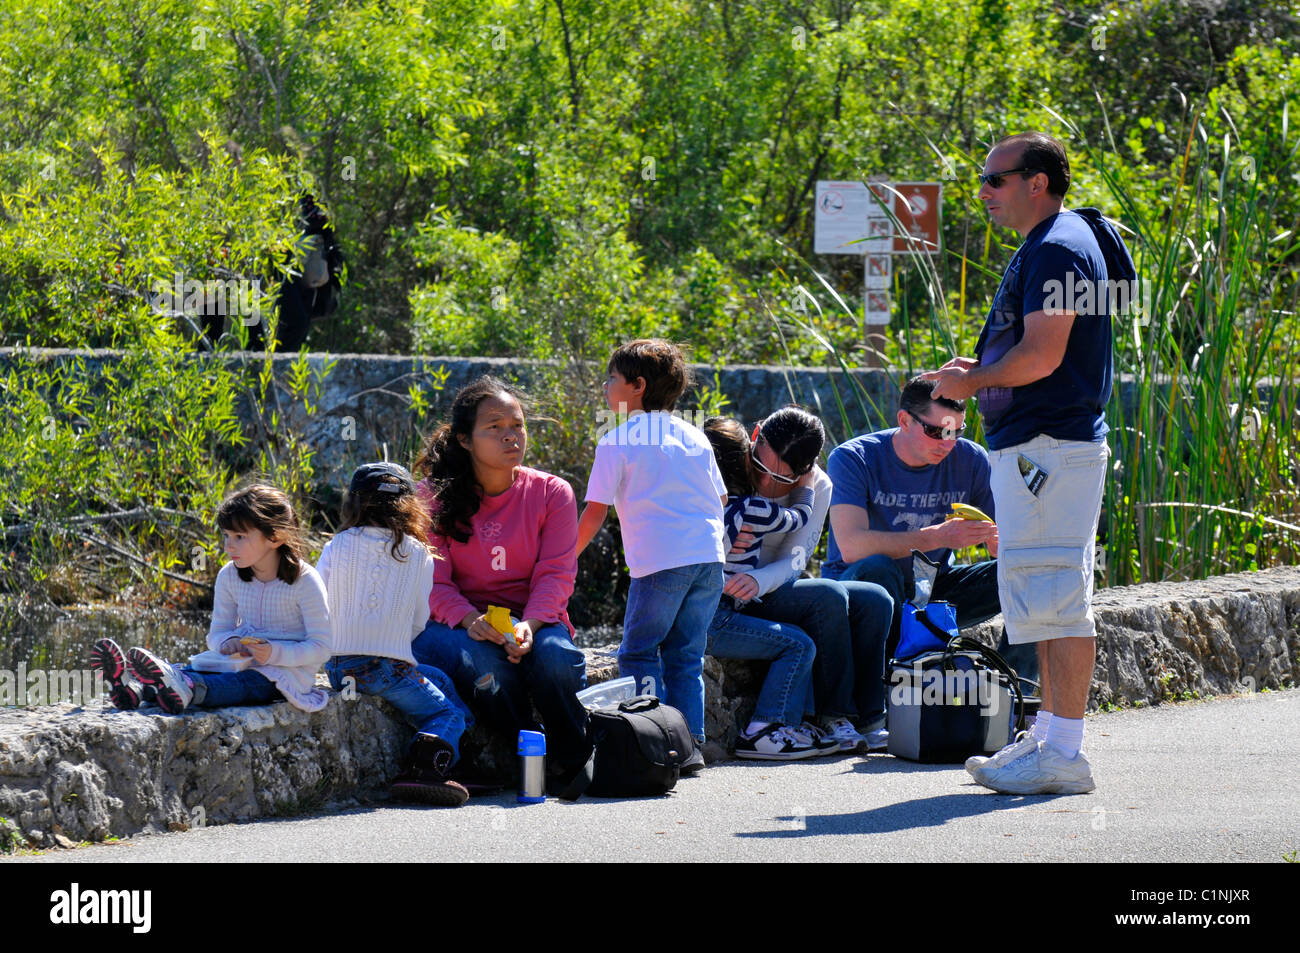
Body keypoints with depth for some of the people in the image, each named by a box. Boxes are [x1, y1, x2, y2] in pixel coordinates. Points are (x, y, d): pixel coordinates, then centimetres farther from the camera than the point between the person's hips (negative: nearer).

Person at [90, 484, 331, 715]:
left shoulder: (304, 581, -11)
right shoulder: (229, 576, 6)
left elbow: (320, 646, -11)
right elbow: (218, 633, 13)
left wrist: (275, 653, -28)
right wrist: (228, 644, -13)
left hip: (288, 670, -5)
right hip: (243, 661, 6)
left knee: (242, 682, -39)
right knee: (194, 672, -26)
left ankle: (185, 689, -70)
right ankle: (133, 686, -55)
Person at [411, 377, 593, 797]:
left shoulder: (551, 493, 3)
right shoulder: (432, 498, -1)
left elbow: (556, 574, -4)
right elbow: (433, 582, -5)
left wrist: (529, 625, -24)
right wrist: (469, 620, -26)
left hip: (533, 617, 1)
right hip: (457, 623, -1)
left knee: (555, 655, -34)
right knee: (482, 660, -37)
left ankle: (574, 762, -12)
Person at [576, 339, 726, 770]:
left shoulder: (618, 441, 0)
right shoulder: (694, 437, 16)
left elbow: (595, 511, -2)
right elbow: (720, 499, 19)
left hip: (660, 561, -5)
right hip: (709, 557, 5)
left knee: (639, 653, 4)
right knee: (686, 656, 12)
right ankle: (690, 745, 6)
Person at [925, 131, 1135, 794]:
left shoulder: (1057, 250, -15)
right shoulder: (1045, 248, 19)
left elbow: (1041, 357, -22)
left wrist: (972, 383, -8)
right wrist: (978, 368, 11)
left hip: (1049, 445, -11)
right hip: (1029, 446, 11)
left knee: (1056, 598, -11)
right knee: (1046, 599, 15)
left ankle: (1064, 754, -11)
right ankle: (1050, 735, 21)